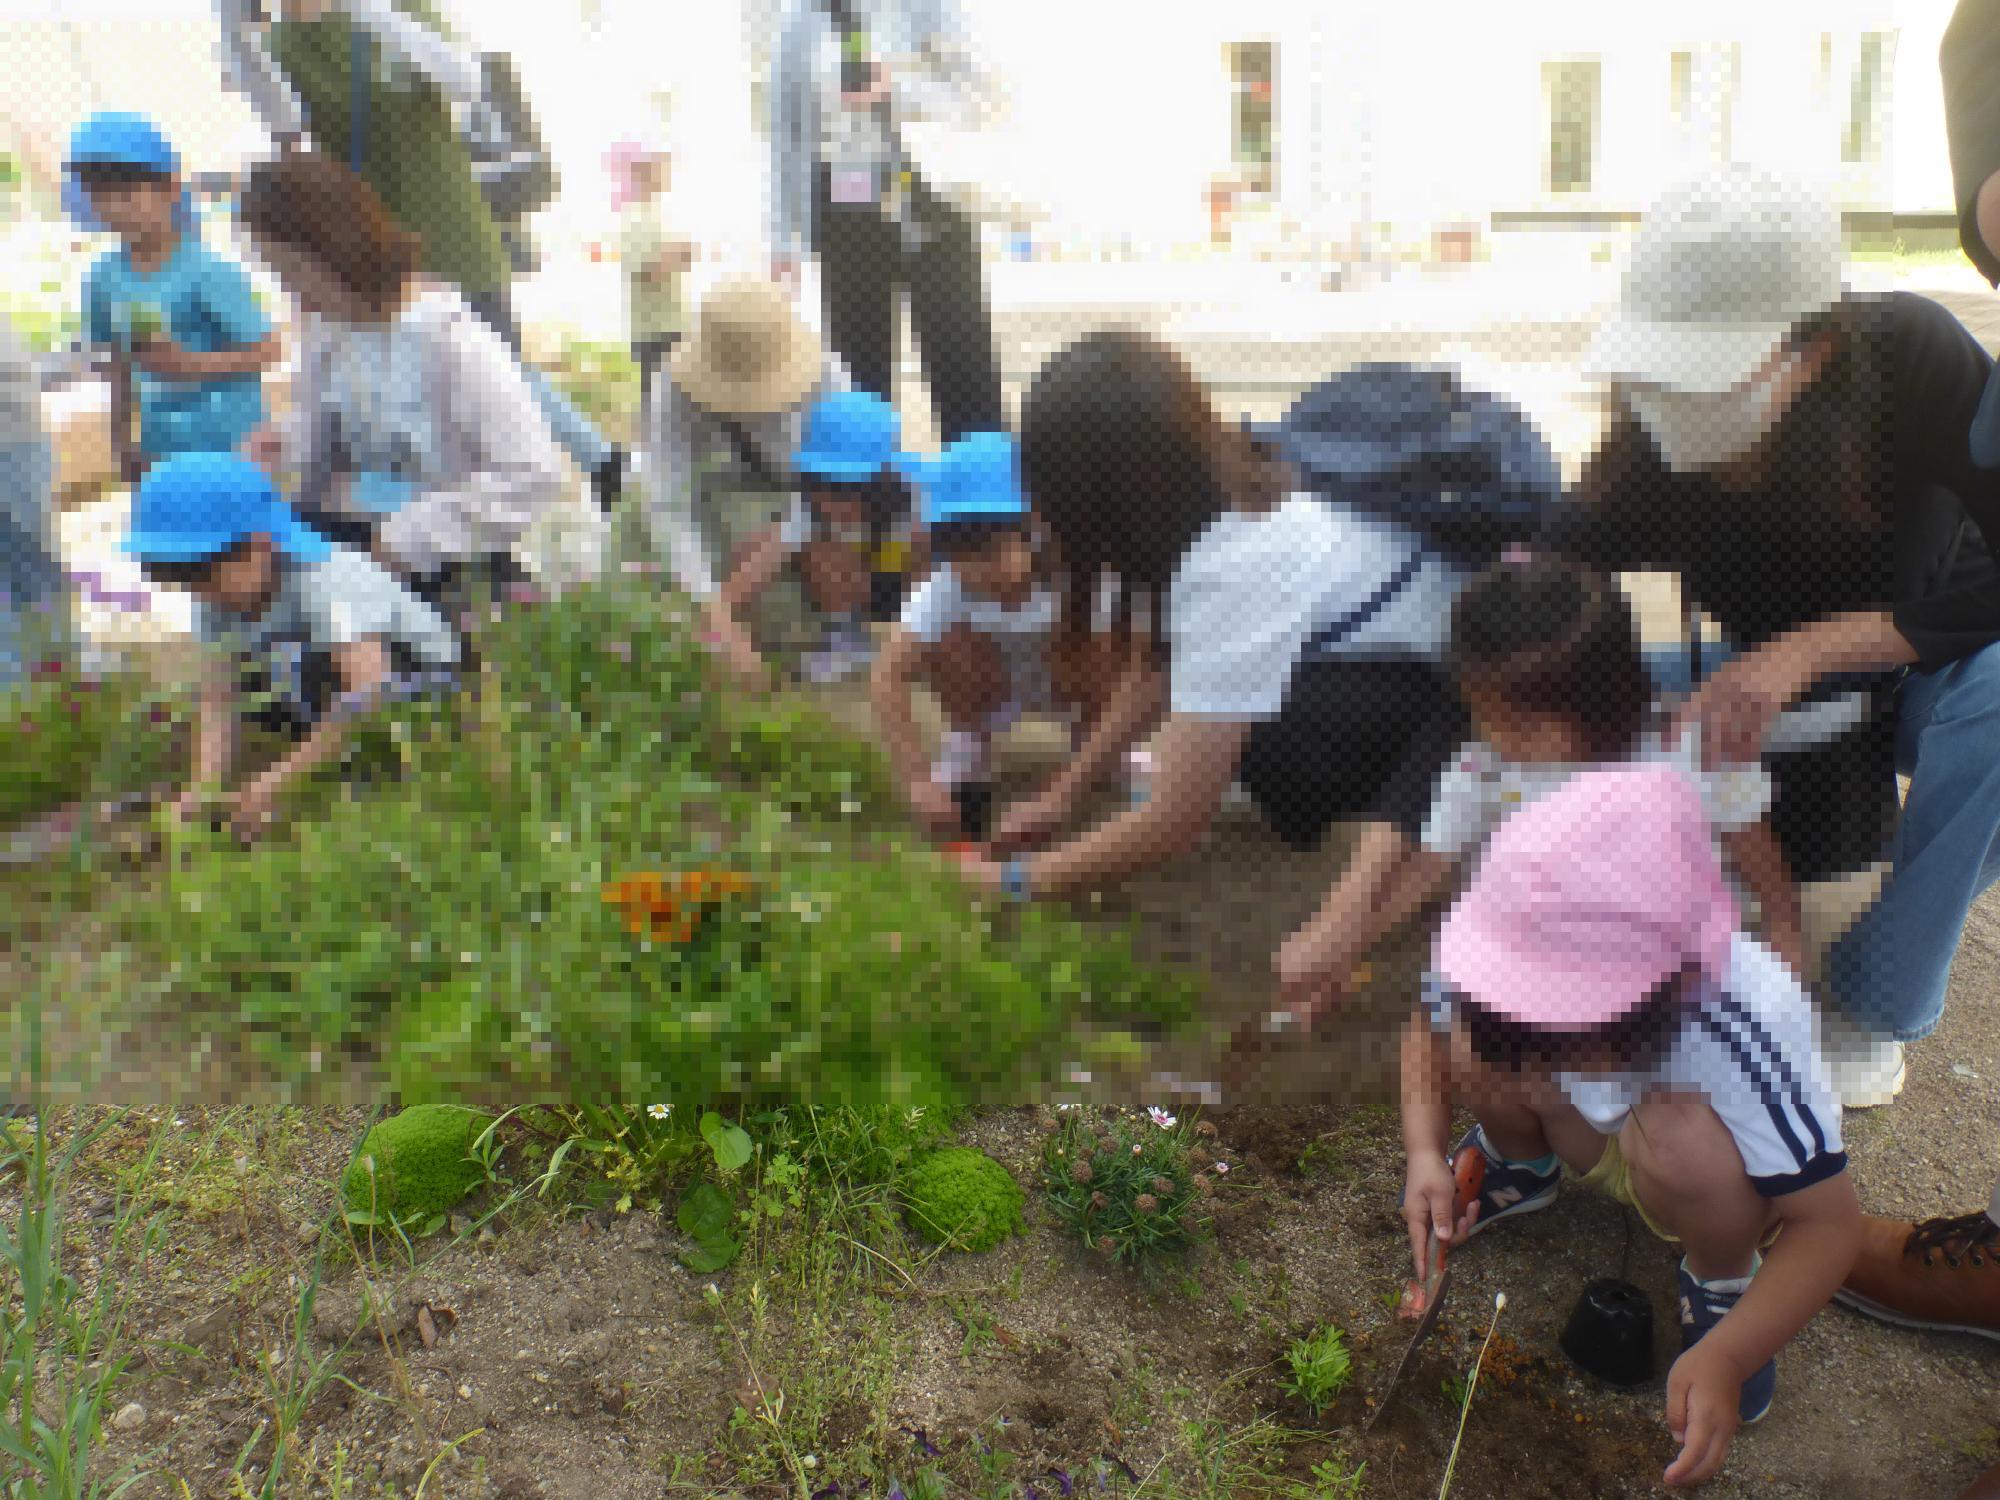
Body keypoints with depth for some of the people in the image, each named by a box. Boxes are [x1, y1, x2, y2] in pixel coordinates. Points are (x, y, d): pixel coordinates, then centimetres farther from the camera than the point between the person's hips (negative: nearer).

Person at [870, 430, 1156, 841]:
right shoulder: (945, 584, -29)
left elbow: (1130, 694, -35)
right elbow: (888, 676, -35)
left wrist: (1062, 792, -43)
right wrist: (917, 782, -46)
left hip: (1071, 683, -1)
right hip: (998, 687, 1)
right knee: (953, 644, -30)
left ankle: (1090, 736, -6)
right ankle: (969, 745, -4)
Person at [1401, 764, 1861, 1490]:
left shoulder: (1748, 1030, -41)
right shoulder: (1498, 944, -32)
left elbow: (1828, 1222, -30)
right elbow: (1426, 1024, -9)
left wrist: (1725, 1357, -42)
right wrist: (1423, 1151, -23)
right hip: (1587, 1124, 3)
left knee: (1683, 1138, -39)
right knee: (1472, 1034, -27)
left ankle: (1722, 1281, -2)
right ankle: (1522, 1163, 9)